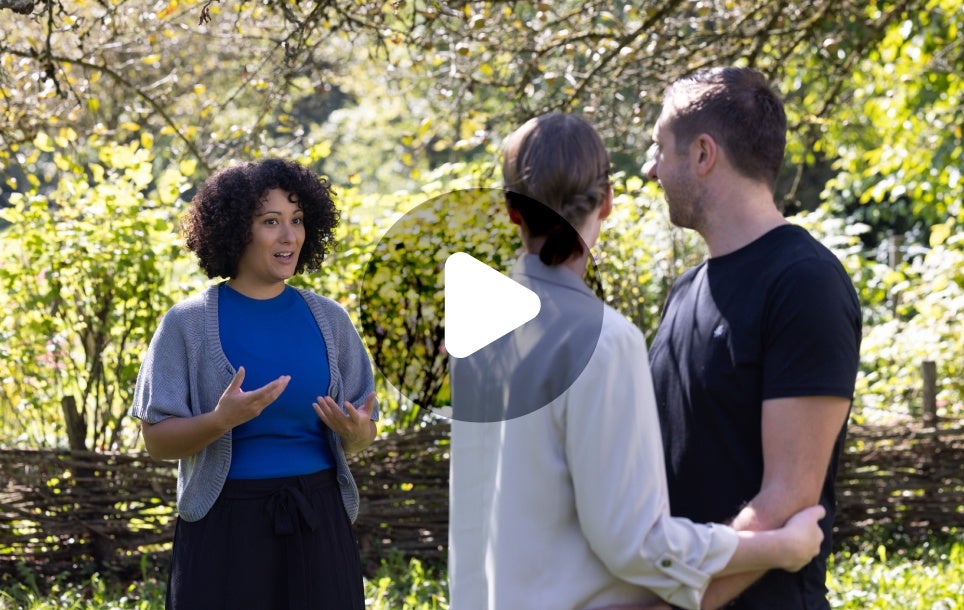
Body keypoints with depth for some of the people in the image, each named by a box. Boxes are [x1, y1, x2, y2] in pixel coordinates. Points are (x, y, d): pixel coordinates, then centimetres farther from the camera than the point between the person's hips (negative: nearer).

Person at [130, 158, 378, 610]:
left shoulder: (328, 319, 7)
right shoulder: (189, 324, -2)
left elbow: (360, 436, 11)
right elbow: (156, 439, -5)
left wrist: (356, 430, -13)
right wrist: (221, 420, -23)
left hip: (318, 524, 3)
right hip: (225, 524, -3)